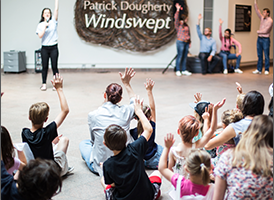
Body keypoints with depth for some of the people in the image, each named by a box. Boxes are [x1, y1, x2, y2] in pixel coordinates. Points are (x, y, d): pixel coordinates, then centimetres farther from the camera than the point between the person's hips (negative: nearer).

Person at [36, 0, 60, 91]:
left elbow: (56, 9, -4)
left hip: (53, 47, -1)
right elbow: (40, 36, -6)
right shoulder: (40, 25, 5)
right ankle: (44, 84, 12)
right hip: (44, 48, 1)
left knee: (54, 66, 0)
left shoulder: (53, 21, 4)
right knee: (45, 66, 5)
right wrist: (45, 27, -13)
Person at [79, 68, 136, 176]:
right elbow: (135, 101, 19)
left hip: (102, 166, -2)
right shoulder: (125, 111, -7)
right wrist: (126, 83, 23)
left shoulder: (93, 115, -11)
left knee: (83, 143, 27)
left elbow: (93, 139, 6)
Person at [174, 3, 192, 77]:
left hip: (186, 42, 7)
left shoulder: (186, 26, 17)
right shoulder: (178, 25, -2)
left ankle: (184, 70, 13)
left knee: (185, 57, 7)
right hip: (180, 42, -6)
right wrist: (178, 10, -24)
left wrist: (190, 42, 19)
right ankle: (178, 71, -1)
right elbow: (176, 18, -18)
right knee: (179, 56, -5)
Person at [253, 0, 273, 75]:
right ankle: (259, 69, 11)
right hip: (259, 38, 7)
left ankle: (266, 70, 4)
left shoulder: (270, 21, -9)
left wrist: (258, 31, -2)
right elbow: (257, 10, 12)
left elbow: (265, 31, -16)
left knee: (266, 56, -1)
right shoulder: (262, 18, 11)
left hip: (265, 39, -7)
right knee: (259, 55, 8)